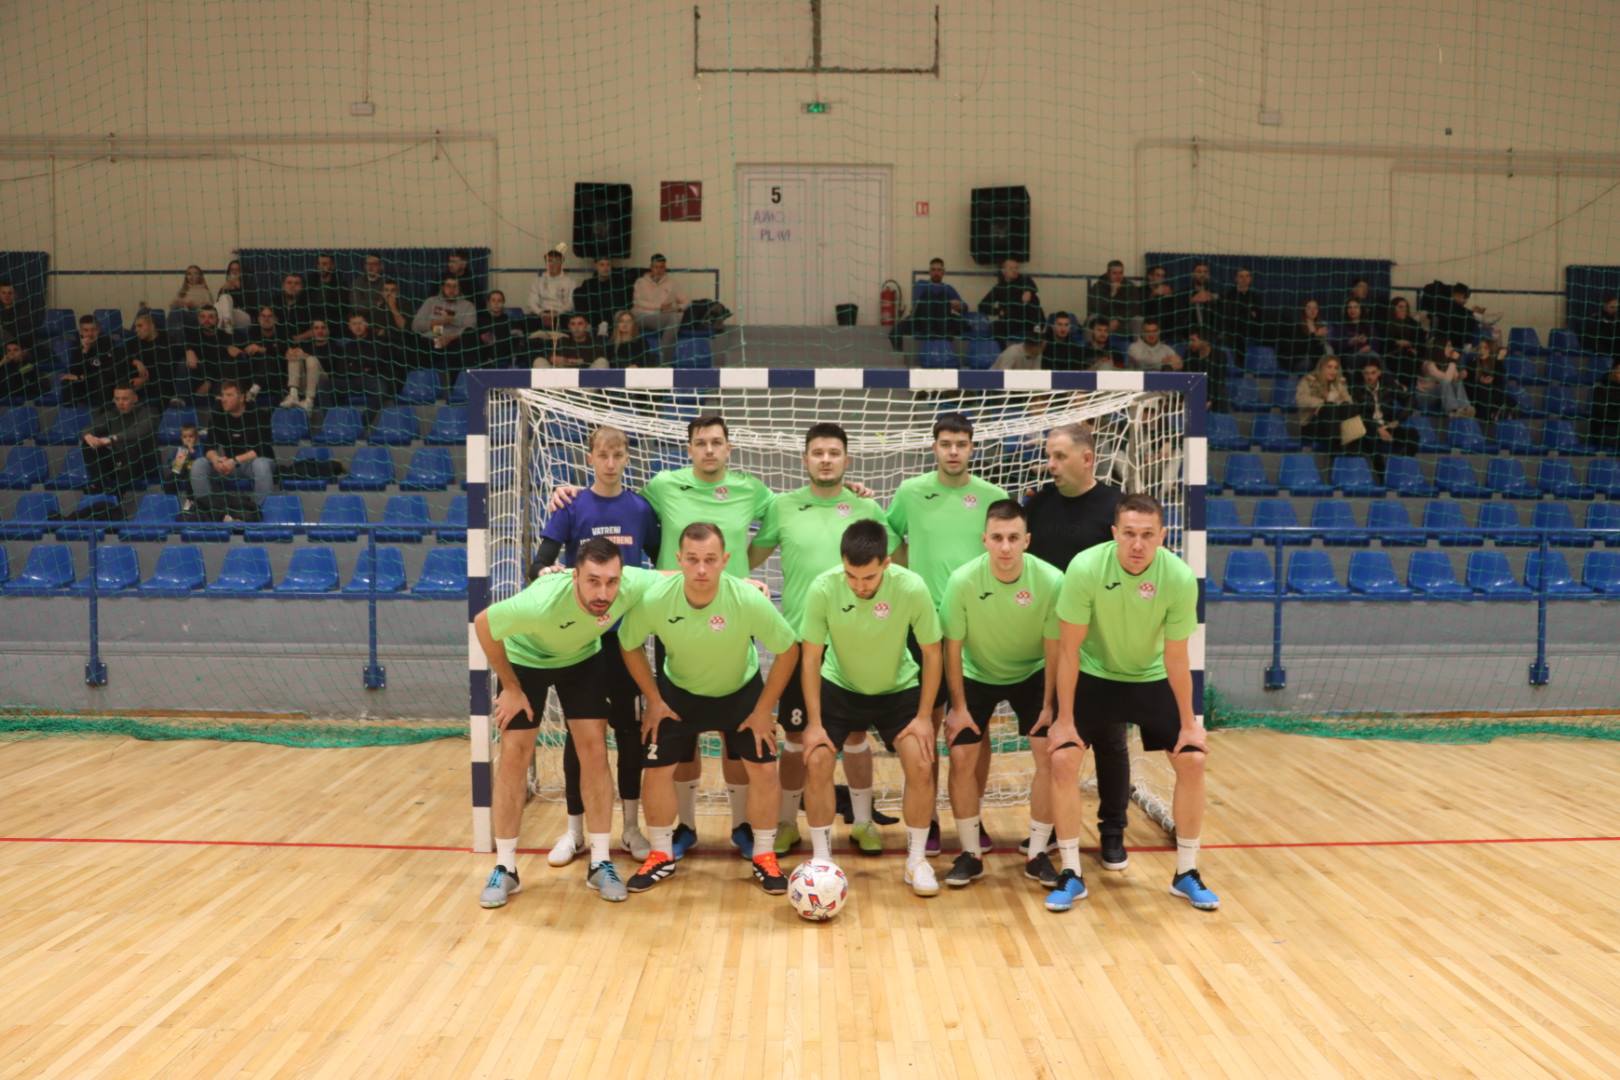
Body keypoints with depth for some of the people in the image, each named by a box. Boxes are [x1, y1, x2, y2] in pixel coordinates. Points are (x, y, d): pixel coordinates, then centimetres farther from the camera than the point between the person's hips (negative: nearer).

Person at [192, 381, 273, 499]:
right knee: (199, 465, -15)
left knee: (261, 465, -39)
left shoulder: (257, 414, -17)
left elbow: (263, 449, -23)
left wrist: (235, 461, -32)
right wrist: (216, 459, -29)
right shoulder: (217, 416, -3)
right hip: (230, 463, 5)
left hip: (255, 460, -5)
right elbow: (210, 447, -5)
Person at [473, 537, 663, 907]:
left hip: (583, 659, 3)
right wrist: (511, 688, -16)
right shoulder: (541, 603, -44)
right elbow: (482, 624, -25)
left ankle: (600, 864, 7)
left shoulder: (633, 586, -36)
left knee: (594, 749, -4)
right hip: (525, 658, -2)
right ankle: (505, 868, 9)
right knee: (514, 755, -4)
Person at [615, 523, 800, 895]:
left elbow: (789, 650, -18)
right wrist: (654, 701, -6)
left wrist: (763, 710, -14)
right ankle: (661, 855, 21)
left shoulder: (749, 600, -33)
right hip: (678, 691, 1)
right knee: (658, 769, -1)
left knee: (763, 768, -6)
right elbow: (629, 646, -8)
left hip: (742, 691, -1)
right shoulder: (654, 600, -29)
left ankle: (764, 857, 15)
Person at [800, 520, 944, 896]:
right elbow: (811, 657, -15)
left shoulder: (912, 588, -28)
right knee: (816, 762, -12)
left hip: (898, 689, 0)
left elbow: (931, 653, -13)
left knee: (922, 766, -12)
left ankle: (917, 860, 8)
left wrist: (924, 716, -12)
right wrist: (814, 723, -15)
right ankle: (821, 859, 7)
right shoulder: (823, 589, -27)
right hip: (838, 687, 0)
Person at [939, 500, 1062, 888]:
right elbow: (952, 646, -14)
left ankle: (1038, 853, 7)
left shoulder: (1051, 581, -25)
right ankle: (970, 854, 8)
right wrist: (958, 706, -11)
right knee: (961, 758, -8)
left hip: (1032, 674, 0)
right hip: (976, 675, 0)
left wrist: (1049, 705, -9)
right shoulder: (963, 580, -26)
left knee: (1050, 755, -10)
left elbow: (1053, 647, -12)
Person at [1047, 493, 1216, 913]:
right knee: (1062, 759, -14)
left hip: (1153, 679, 1)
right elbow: (1069, 650, -19)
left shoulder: (1180, 578, -24)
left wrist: (1189, 724, -6)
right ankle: (1071, 874, 2)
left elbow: (1176, 659, -12)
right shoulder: (1085, 568, -28)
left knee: (1192, 761, -6)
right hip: (1093, 676, -1)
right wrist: (1064, 718, -15)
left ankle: (1186, 873, 13)